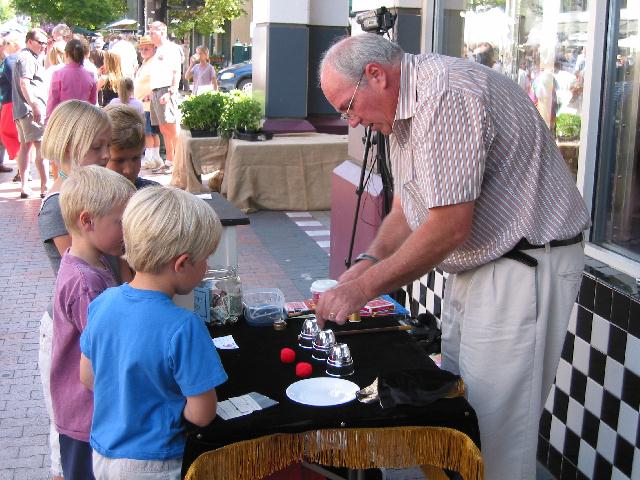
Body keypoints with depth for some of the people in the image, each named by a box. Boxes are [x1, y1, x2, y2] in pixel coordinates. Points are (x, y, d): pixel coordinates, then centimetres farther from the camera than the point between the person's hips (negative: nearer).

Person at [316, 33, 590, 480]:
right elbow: (406, 210, 15)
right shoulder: (404, 107, 10)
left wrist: (365, 288, -19)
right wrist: (369, 261, -2)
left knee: (495, 430, -2)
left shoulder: (447, 95, -22)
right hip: (477, 265, 10)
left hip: (524, 267, -10)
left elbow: (450, 228, -25)